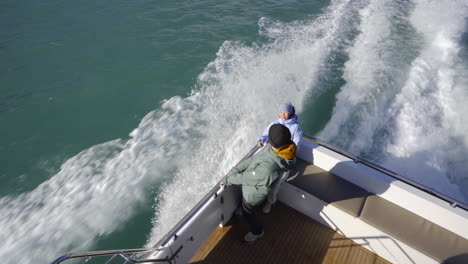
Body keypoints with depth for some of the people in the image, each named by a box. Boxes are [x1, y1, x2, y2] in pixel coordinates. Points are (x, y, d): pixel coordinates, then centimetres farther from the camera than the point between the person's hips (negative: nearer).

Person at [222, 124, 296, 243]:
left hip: (254, 193, -6)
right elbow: (253, 159, -10)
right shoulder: (283, 150, -22)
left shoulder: (268, 167, -48)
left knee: (248, 212, 24)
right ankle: (242, 209, 69)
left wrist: (228, 180, -12)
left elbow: (246, 178, -30)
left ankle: (257, 231, 54)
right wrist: (235, 168, -7)